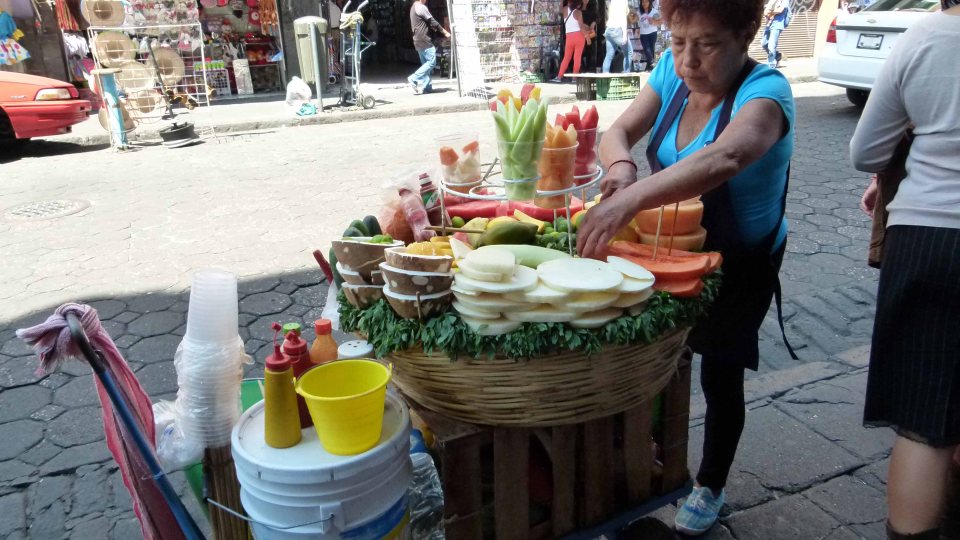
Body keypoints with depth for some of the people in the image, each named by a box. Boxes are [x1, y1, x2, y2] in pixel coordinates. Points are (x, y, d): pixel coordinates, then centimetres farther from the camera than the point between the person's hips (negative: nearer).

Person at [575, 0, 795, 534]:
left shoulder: (765, 89, -28)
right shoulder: (672, 71, -11)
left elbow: (725, 158, -49)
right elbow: (618, 133, -16)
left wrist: (631, 199, -62)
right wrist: (621, 165, -40)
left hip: (740, 263, -4)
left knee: (720, 376, 8)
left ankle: (711, 487, 35)